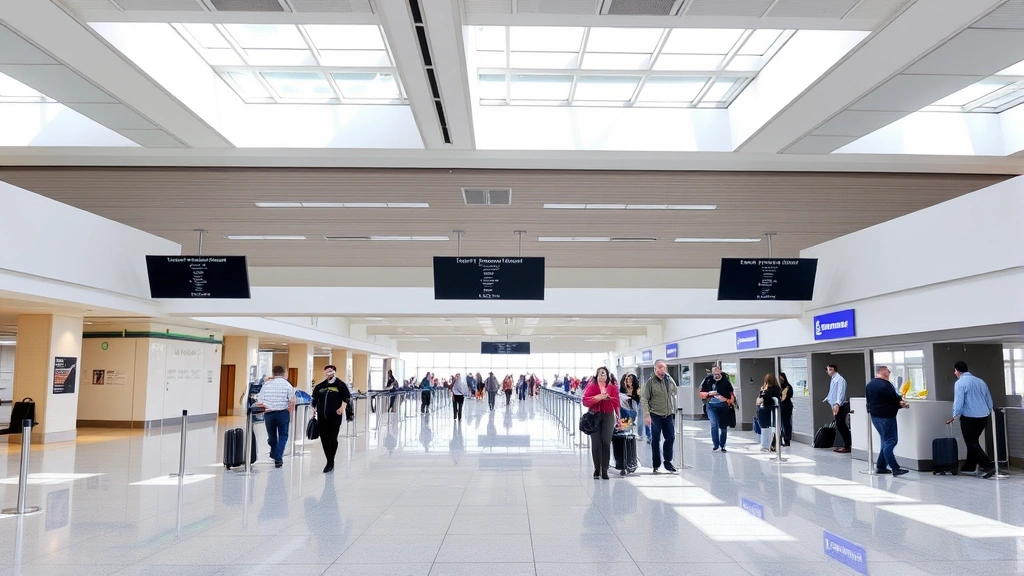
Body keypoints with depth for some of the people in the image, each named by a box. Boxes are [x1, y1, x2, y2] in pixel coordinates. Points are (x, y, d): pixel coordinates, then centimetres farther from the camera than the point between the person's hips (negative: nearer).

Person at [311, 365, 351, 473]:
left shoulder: (340, 385, -1)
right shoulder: (320, 386, 12)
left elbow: (347, 398, -1)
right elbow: (314, 399, 22)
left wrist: (342, 407, -13)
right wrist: (314, 409, 10)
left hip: (335, 417, -5)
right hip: (321, 417, 5)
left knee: (333, 439, -3)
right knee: (324, 439, 8)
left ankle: (330, 462, 6)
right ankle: (329, 461, 21)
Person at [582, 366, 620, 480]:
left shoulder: (612, 387, 10)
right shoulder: (591, 386, 4)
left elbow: (616, 402, 2)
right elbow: (585, 401, -7)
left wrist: (607, 397, -15)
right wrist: (598, 397, -16)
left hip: (608, 416, 1)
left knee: (606, 443, -2)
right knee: (596, 443, -2)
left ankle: (605, 470, 2)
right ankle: (597, 470, 7)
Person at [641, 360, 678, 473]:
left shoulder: (670, 381, 4)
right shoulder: (650, 382, -10)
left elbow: (674, 395, 14)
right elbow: (644, 399, -12)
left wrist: (674, 411, 11)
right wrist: (646, 415, -18)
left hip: (669, 415, 4)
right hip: (655, 415, -4)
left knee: (671, 438, 5)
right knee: (655, 440, 4)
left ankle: (668, 461, 21)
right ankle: (656, 465, 16)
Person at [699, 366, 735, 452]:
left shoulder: (725, 381, 1)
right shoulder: (708, 381, 0)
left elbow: (731, 394, 10)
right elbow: (701, 393, 5)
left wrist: (730, 402, -3)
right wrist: (709, 393, -11)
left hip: (723, 406, 1)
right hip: (712, 406, -1)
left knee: (723, 427, 7)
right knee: (714, 424, -18)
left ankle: (722, 446, 23)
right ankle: (715, 445, -5)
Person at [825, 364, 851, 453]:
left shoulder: (839, 379, -15)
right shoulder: (833, 379, 16)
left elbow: (840, 392, -26)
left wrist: (837, 404, -36)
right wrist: (826, 399, 40)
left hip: (841, 406, -10)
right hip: (837, 406, 10)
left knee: (841, 425, -8)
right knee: (840, 425, 11)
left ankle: (847, 446, -3)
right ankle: (847, 444, 17)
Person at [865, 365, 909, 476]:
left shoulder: (869, 385, 11)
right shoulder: (885, 384, -16)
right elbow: (895, 399, -15)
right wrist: (901, 403, 6)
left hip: (874, 416, 8)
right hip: (886, 416, -8)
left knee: (886, 441, 16)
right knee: (890, 441, -8)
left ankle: (881, 466, 16)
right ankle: (894, 468, -13)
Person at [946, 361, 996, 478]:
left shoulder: (960, 383, -10)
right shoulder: (980, 381, 10)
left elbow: (958, 403, -14)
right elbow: (989, 400, 14)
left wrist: (954, 416, -1)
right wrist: (988, 414, 27)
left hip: (969, 418, -7)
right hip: (984, 417, 7)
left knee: (972, 444, 1)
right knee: (973, 442, 19)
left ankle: (989, 465, -13)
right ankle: (969, 467, 24)